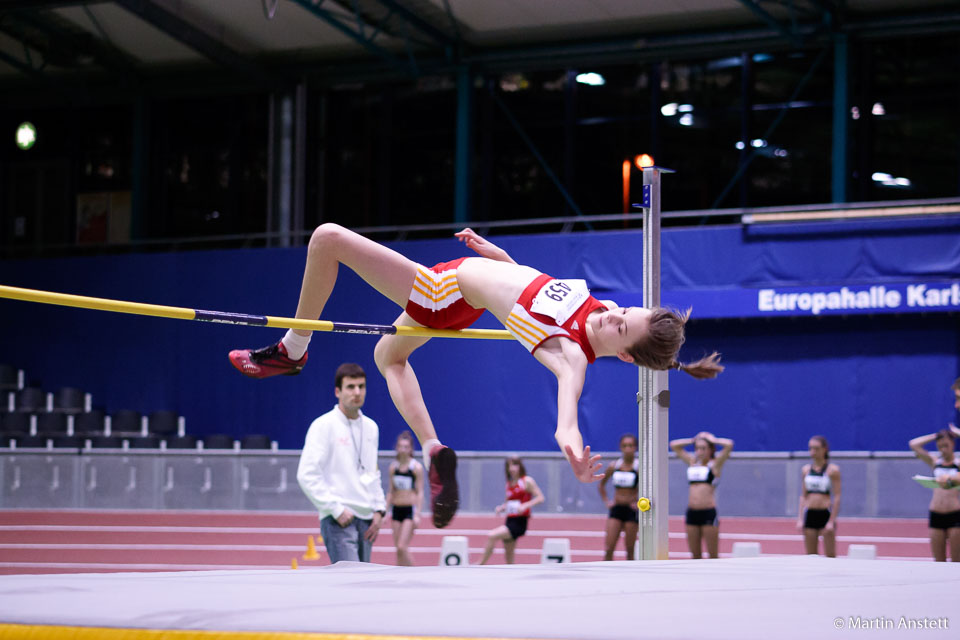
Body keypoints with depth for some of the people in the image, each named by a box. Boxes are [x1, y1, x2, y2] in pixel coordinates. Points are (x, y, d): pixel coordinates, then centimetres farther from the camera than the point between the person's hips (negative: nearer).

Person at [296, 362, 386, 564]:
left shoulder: (371, 428, 15)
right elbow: (307, 475, -12)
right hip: (338, 521, -7)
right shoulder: (323, 426, -6)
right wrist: (336, 509, -15)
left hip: (366, 520, 7)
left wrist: (378, 509, 10)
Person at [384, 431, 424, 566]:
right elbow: (390, 491, 13)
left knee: (402, 546, -15)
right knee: (399, 548, 5)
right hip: (396, 509, 5)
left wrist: (417, 514, -11)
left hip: (410, 509, -5)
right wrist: (386, 511, 8)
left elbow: (420, 492, -5)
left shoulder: (416, 467, -6)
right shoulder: (393, 466, 7)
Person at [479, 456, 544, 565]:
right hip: (509, 521, 7)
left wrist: (525, 505, -20)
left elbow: (540, 498, -8)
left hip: (520, 522, -7)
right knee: (509, 557, 7)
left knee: (491, 536, -23)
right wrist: (501, 508, 2)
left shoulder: (527, 481, -3)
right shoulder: (509, 484, 15)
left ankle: (481, 564, -16)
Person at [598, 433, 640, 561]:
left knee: (629, 549, 2)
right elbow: (602, 484, 21)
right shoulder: (613, 466, 5)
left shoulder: (639, 467, -6)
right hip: (616, 509, 3)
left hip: (631, 510, -3)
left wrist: (639, 502, -12)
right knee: (609, 548, -5)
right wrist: (606, 501, 11)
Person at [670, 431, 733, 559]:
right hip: (692, 513, 5)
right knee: (695, 555, 7)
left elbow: (729, 444, -11)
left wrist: (713, 440, 3)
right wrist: (694, 440, 15)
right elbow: (674, 445, 19)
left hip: (708, 513, -5)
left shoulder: (715, 464, 2)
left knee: (713, 555, -2)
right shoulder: (692, 463, 15)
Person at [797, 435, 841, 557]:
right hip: (809, 514, 4)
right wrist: (800, 519, 3)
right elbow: (803, 496, 12)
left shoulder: (833, 470, -3)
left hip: (826, 514, -4)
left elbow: (837, 497, -5)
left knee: (830, 555, -3)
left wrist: (832, 521, -12)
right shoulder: (806, 469, 9)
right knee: (810, 555, 4)